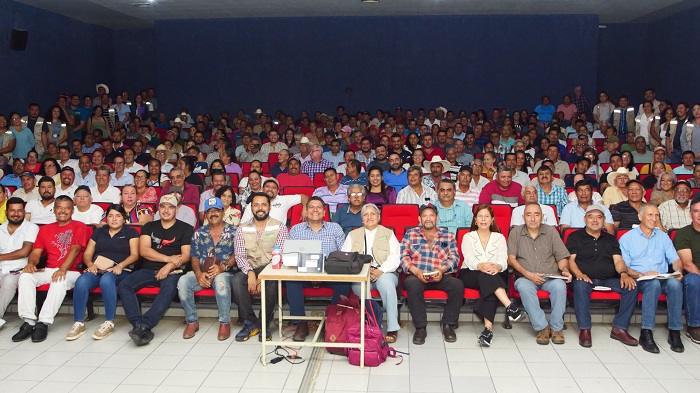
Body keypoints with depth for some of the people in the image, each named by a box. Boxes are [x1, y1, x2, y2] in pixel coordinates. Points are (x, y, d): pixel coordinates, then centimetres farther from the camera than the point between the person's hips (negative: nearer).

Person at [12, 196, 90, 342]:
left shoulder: (79, 227, 4)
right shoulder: (45, 229, 20)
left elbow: (75, 249, -11)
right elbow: (36, 252, 12)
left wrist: (63, 269, -25)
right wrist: (31, 263, -12)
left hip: (71, 272, -5)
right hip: (48, 270, 5)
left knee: (60, 281, -37)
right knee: (25, 276, -23)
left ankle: (43, 323, -33)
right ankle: (29, 322, -25)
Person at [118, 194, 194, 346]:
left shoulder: (185, 228, 11)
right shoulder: (149, 227, 19)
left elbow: (186, 256, 2)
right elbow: (143, 250, 3)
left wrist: (169, 266, -17)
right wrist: (168, 258, -9)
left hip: (172, 271, -3)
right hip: (148, 270, 3)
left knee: (169, 288, -37)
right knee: (124, 285, -23)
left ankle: (143, 325, -43)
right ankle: (140, 325, -34)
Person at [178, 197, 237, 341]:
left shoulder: (232, 232, 6)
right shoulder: (199, 233, 14)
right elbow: (194, 257, 8)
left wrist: (223, 267, -21)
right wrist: (198, 274, -12)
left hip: (224, 272, -3)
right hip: (202, 273, 3)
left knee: (221, 281, -39)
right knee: (183, 282, -27)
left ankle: (225, 323, -23)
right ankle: (192, 321, -11)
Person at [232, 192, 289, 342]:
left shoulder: (280, 227, 1)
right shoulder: (242, 229, 8)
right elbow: (239, 255, 0)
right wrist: (250, 272, -21)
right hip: (250, 269, 2)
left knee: (273, 282, -35)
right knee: (237, 280, -30)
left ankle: (263, 324, -17)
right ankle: (250, 323, -16)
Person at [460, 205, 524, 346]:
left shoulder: (499, 238, 18)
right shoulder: (468, 237, 13)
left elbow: (503, 260, -1)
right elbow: (469, 259, -7)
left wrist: (497, 267, -27)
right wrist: (481, 266, -31)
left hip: (494, 276, 0)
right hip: (469, 275, 0)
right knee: (486, 276, -34)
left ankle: (488, 328, -47)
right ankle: (510, 307, -50)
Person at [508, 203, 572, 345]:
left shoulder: (551, 231, 14)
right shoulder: (515, 233, 10)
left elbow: (562, 257, 11)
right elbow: (511, 258, -1)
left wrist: (565, 270, -11)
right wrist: (527, 274, -15)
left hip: (551, 277, 1)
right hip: (526, 277, -1)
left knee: (559, 285, -34)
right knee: (523, 285, -36)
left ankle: (556, 327, -19)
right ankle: (542, 327, -28)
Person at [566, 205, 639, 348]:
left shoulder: (610, 239, 23)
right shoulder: (575, 237, 13)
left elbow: (618, 260, 10)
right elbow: (570, 259, 0)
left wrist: (623, 273, -13)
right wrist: (579, 274, -21)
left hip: (609, 280, 3)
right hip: (585, 278, -3)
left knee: (631, 286, -23)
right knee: (580, 285, -38)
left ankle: (619, 328, -18)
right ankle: (584, 329, -32)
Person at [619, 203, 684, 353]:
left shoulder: (663, 236, 21)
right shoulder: (627, 238, 8)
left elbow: (675, 259, 13)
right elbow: (624, 267, -1)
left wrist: (678, 270, -11)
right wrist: (642, 275, -18)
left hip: (663, 278, 3)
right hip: (640, 281, -3)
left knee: (675, 283, -32)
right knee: (654, 283, -37)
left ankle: (674, 332, -27)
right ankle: (646, 333, -36)